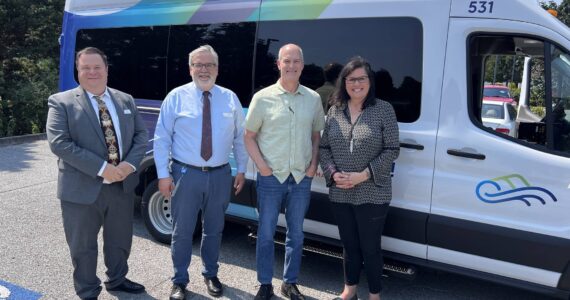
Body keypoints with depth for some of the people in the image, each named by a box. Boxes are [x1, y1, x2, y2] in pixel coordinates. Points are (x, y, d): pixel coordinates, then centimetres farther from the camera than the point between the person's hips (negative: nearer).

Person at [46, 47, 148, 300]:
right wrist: (101, 168, -23)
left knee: (120, 240, 20)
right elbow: (59, 143, -17)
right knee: (83, 247, 11)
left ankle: (116, 279, 44)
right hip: (81, 189, -4)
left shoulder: (125, 100, 8)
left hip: (122, 185, 4)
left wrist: (129, 164, -13)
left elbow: (141, 134, 6)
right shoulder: (61, 102, -6)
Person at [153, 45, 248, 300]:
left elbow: (240, 137, 8)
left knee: (214, 230, 16)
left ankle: (211, 275, 36)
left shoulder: (230, 98, 4)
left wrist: (241, 170, 5)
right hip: (186, 174, -2)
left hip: (220, 175, 2)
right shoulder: (176, 97, -3)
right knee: (182, 232, 7)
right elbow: (161, 138, -4)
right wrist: (163, 174, -10)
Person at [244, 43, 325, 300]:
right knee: (266, 233, 7)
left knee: (296, 233, 13)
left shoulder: (313, 99, 4)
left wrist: (313, 165, 1)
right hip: (271, 177, -2)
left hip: (301, 178, 3)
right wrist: (262, 166, -9)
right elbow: (249, 137, 0)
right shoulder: (263, 98, -4)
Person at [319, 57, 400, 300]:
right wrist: (333, 173, -9)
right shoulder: (335, 111, 5)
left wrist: (362, 175, -17)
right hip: (340, 194, 4)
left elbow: (392, 150, -9)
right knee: (349, 244, 18)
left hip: (372, 195, -4)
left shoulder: (384, 110, -6)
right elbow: (324, 148, 8)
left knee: (370, 247, 7)